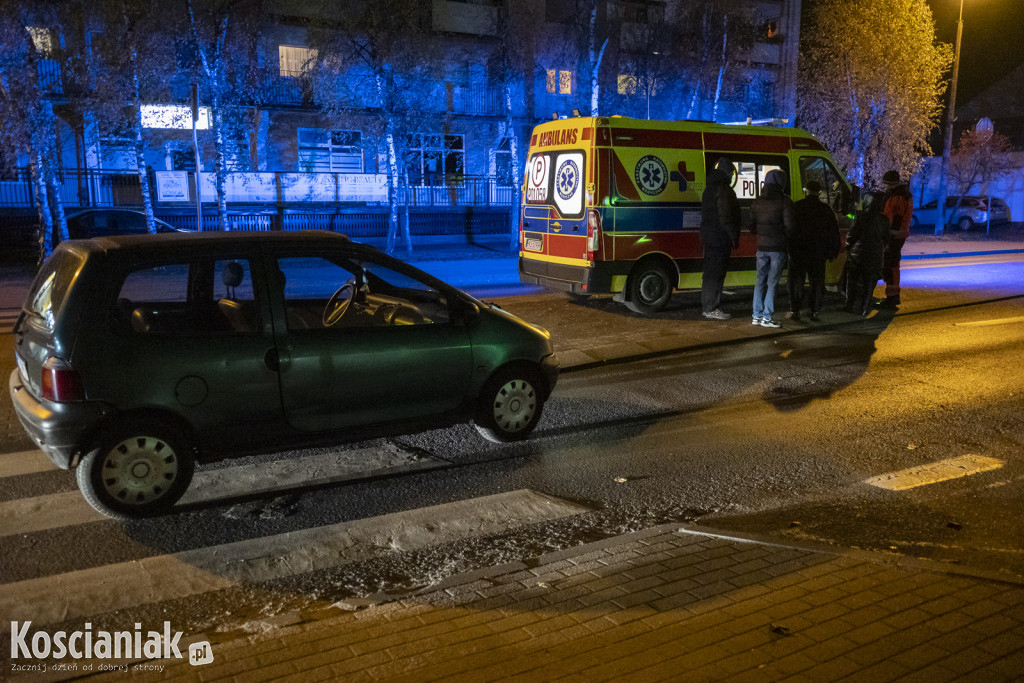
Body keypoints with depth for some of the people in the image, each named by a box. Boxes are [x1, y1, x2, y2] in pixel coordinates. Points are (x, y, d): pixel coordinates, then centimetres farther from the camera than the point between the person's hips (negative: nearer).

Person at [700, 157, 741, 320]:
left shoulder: (710, 188, 18)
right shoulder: (724, 189, -13)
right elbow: (726, 216, -18)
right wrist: (734, 237, -14)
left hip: (708, 234, 10)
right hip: (720, 237, -10)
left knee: (710, 271, 14)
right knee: (717, 272, -7)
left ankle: (707, 306, 20)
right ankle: (712, 308, -6)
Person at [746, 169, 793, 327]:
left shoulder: (757, 202, 7)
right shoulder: (785, 201, -8)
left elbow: (751, 225, 9)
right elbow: (789, 226, -13)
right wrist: (783, 233, 7)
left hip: (762, 247, 4)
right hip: (778, 247, -4)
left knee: (760, 281, 13)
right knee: (772, 282, 0)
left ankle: (757, 315, 14)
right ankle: (766, 317, 0)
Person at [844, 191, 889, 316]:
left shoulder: (862, 216, -14)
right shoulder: (884, 220, -2)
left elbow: (852, 234, -12)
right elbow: (886, 238, 6)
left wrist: (848, 248, 1)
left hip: (859, 252, -3)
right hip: (876, 254, 3)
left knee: (853, 279, 12)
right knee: (869, 282, 12)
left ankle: (850, 306, 15)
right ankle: (864, 308, 14)